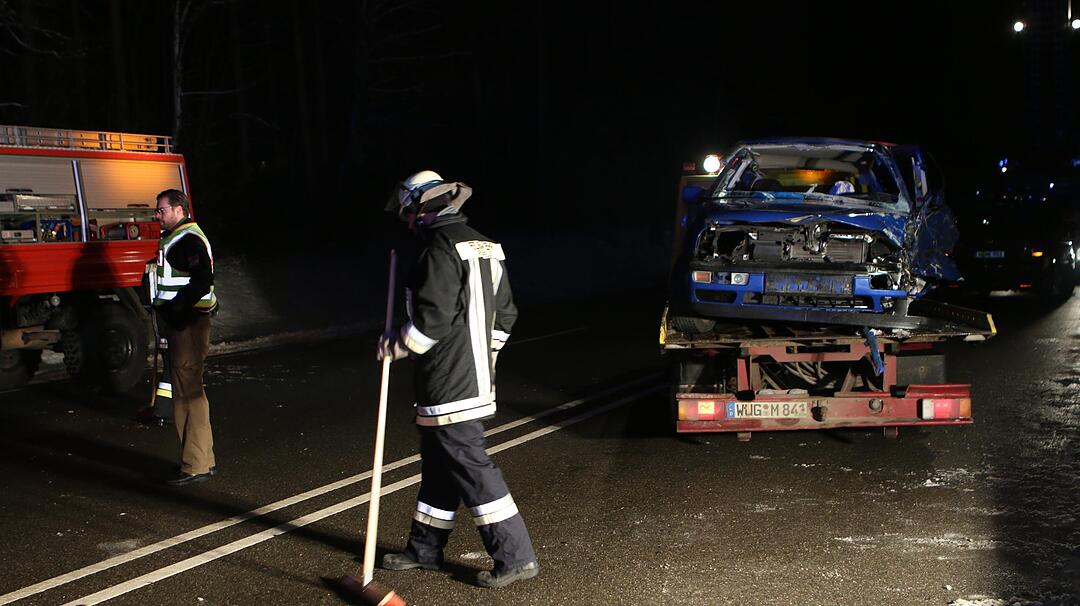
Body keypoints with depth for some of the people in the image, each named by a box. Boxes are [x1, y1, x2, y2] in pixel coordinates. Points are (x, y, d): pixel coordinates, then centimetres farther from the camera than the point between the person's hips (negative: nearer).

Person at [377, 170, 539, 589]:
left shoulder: (441, 249, -16)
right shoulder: (484, 247, 14)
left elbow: (432, 317, -22)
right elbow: (505, 313, 17)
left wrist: (395, 345, -7)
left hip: (448, 388, -10)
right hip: (476, 378, 10)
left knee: (469, 467, -6)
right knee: (438, 464, 18)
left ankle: (515, 556, -4)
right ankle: (425, 549, 29)